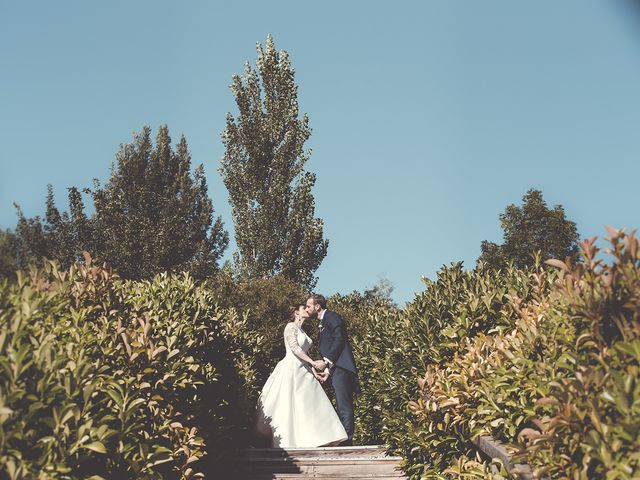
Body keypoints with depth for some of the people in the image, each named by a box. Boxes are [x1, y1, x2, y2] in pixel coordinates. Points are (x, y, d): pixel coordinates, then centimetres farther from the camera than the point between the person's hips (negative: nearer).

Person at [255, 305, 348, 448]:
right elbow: (294, 347, -17)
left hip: (303, 371, 9)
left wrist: (315, 373, 7)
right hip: (291, 370, -8)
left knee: (309, 406, 1)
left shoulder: (302, 331, 21)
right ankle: (286, 442, -1)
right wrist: (313, 362, -19)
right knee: (288, 407, -6)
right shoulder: (291, 326, -4)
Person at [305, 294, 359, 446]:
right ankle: (344, 439, 14)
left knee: (344, 406, -10)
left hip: (340, 368, -10)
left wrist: (326, 362, -18)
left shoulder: (332, 317, -6)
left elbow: (339, 340, -16)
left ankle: (346, 439, -9)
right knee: (342, 405, 10)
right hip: (335, 369, 10)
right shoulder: (323, 322, 23)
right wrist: (327, 369, 15)